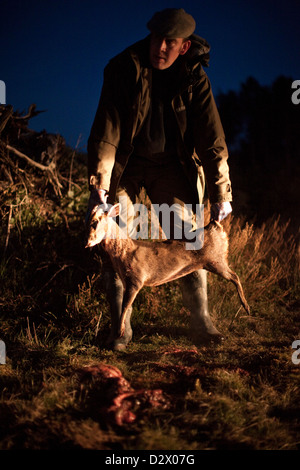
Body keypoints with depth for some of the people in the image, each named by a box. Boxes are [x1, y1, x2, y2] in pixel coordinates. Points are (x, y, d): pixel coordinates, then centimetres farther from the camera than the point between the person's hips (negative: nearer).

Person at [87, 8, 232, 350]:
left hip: (170, 164, 1)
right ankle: (120, 328, 2)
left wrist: (220, 193, -14)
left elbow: (211, 138, -11)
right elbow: (106, 129, -20)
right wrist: (98, 185, -25)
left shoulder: (194, 79, -12)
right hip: (126, 162, -1)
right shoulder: (124, 69, -17)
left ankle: (201, 322, 6)